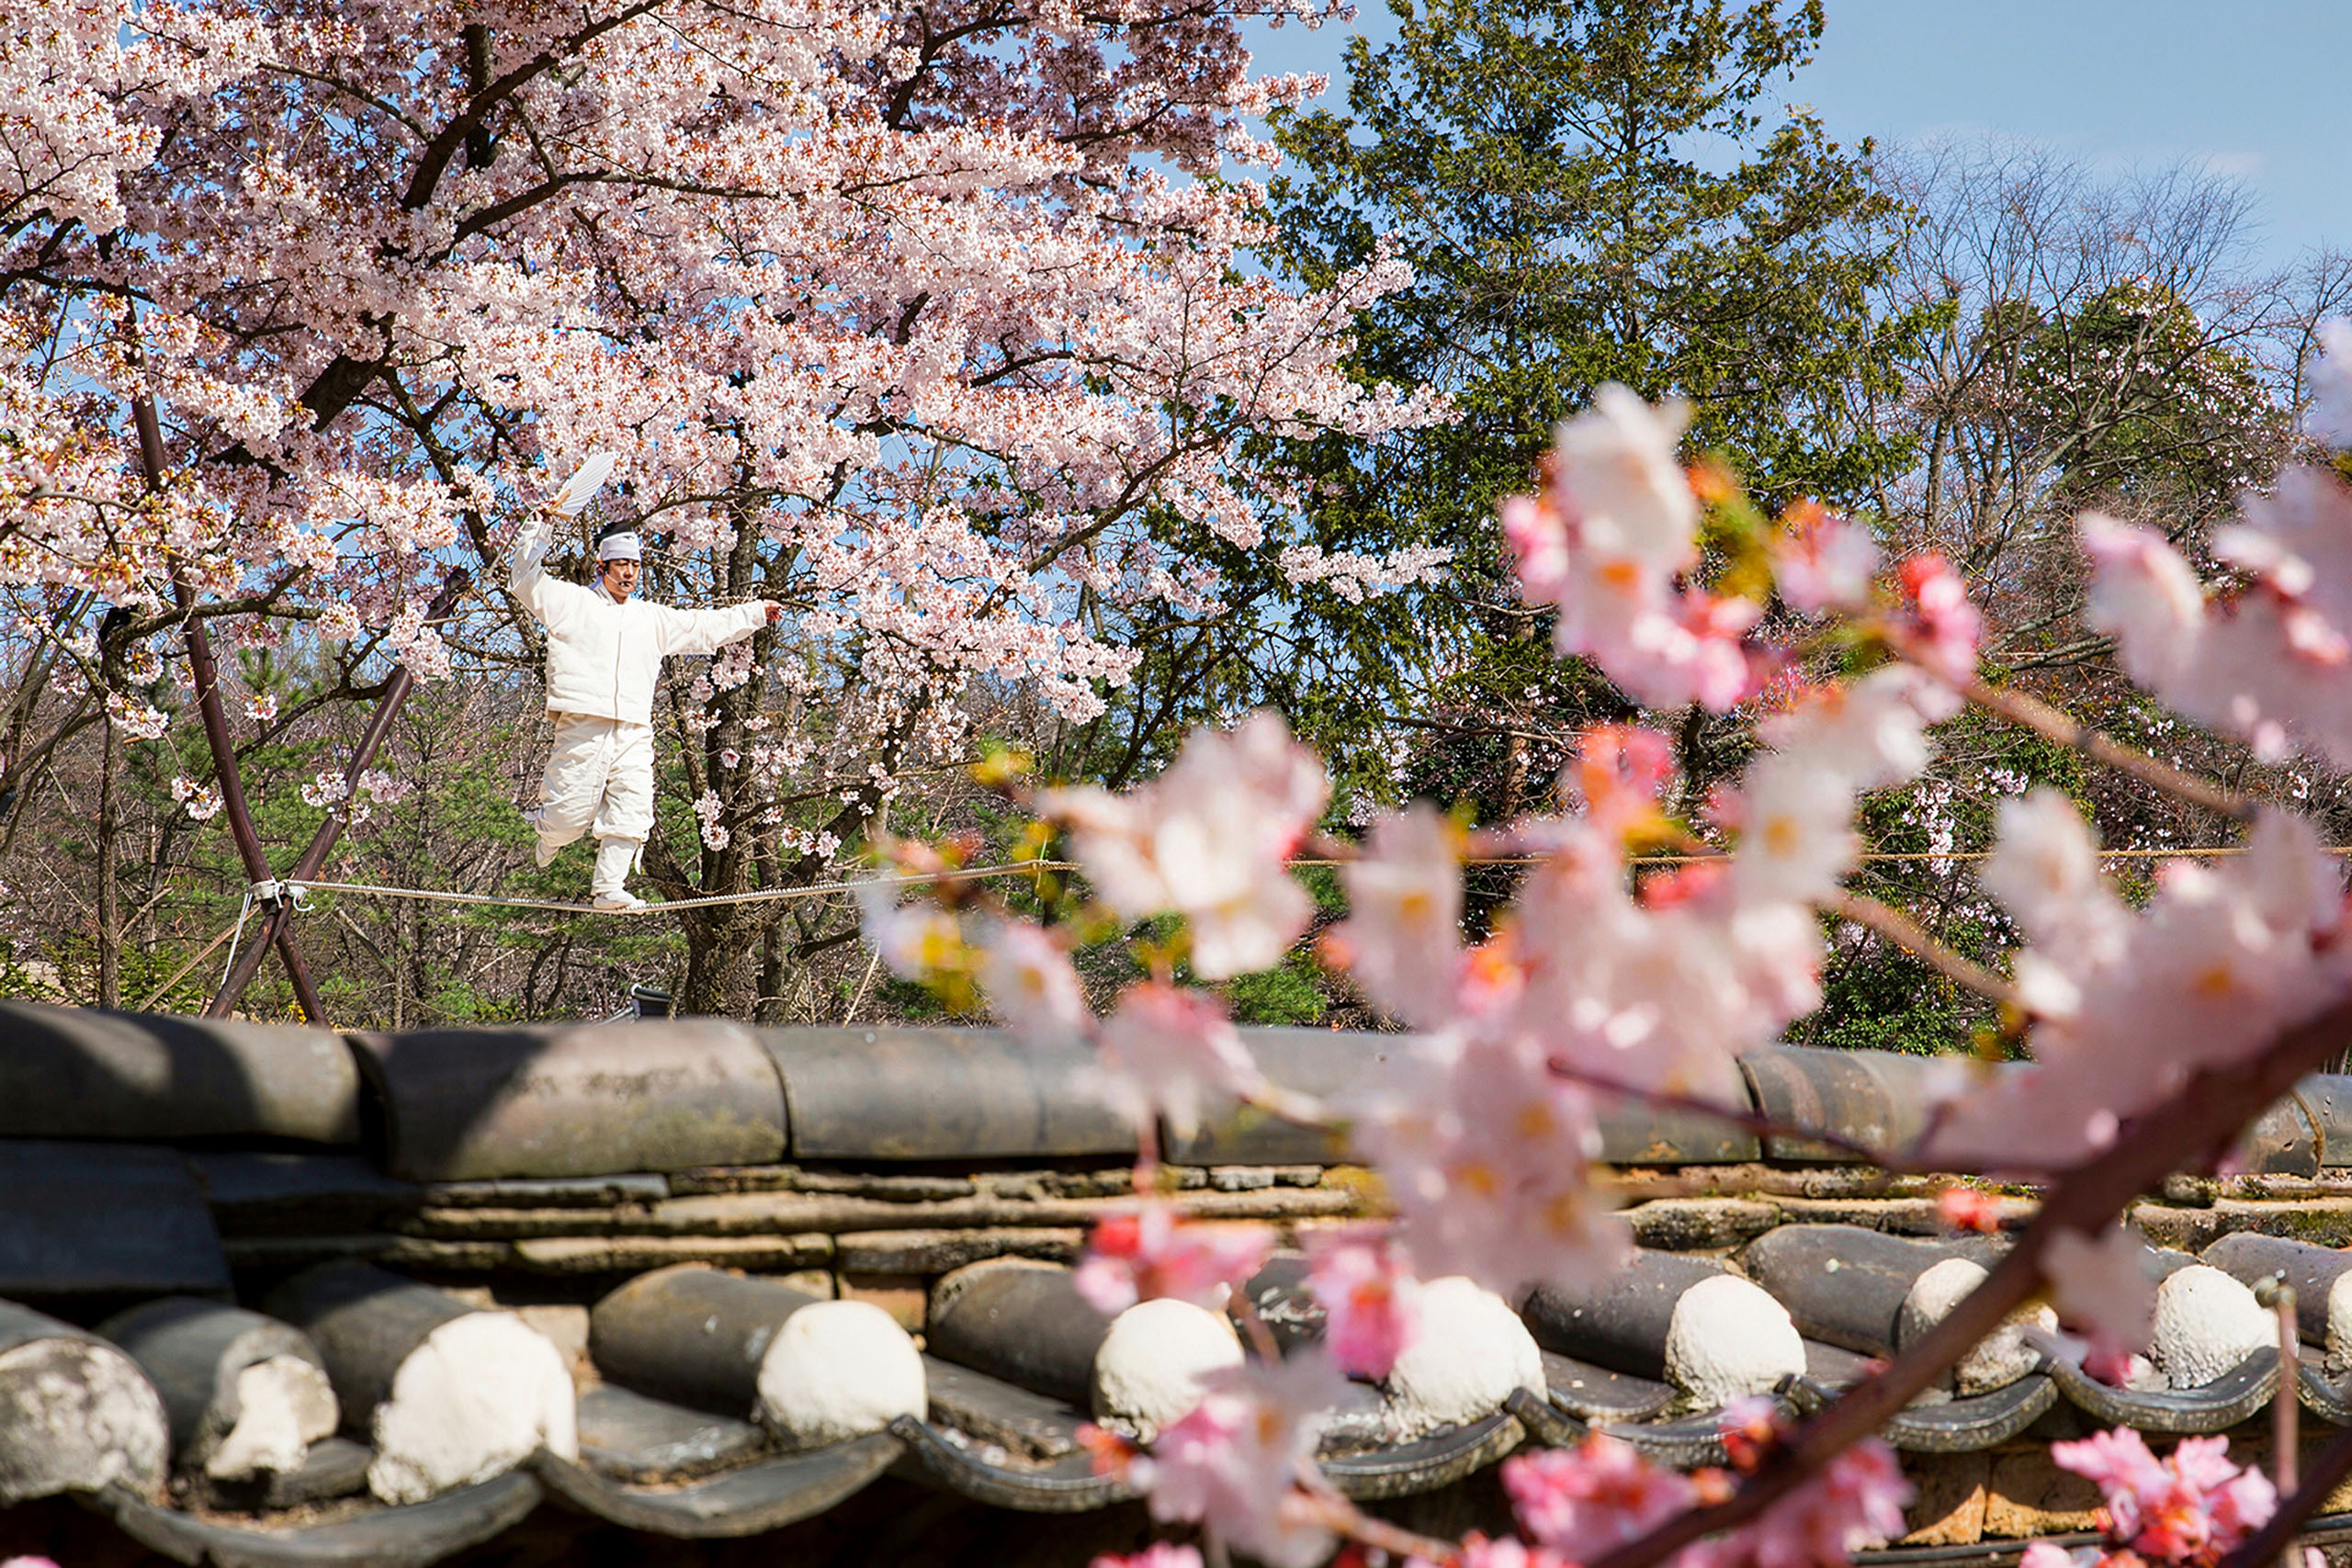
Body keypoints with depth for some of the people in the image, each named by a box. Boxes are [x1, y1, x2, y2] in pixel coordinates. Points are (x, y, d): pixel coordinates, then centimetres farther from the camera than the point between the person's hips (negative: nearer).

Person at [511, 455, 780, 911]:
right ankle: (549, 833, 30)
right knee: (570, 815, -4)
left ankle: (608, 887, -3)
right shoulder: (571, 602, 8)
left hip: (634, 733, 5)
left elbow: (707, 628, 31)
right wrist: (542, 526, -10)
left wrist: (756, 613, 31)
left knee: (631, 815, -7)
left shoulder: (653, 619, 23)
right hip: (583, 727, -4)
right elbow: (526, 579, -1)